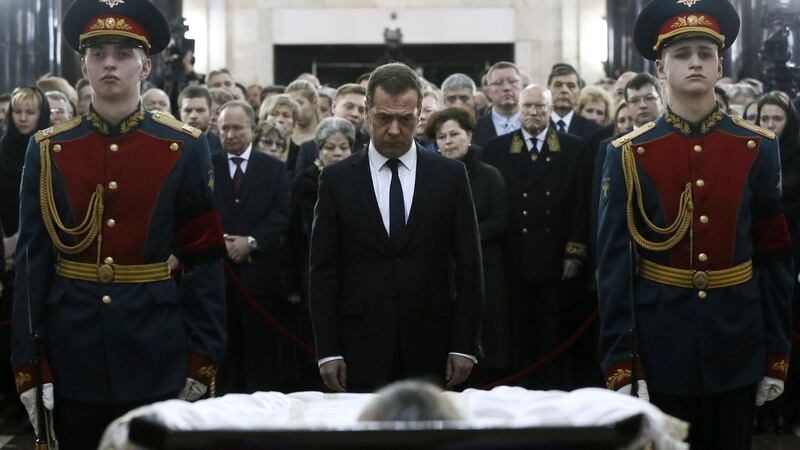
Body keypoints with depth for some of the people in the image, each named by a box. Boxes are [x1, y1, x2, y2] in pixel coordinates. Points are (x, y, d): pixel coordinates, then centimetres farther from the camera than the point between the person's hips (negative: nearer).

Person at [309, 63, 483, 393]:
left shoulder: (450, 176, 4)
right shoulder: (337, 180, 3)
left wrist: (464, 344, -1)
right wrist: (327, 350, -4)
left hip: (429, 346, 1)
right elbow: (323, 271, 2)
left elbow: (468, 266, 4)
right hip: (361, 348, -1)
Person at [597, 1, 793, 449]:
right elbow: (614, 265, -5)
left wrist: (777, 356, 1)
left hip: (738, 347, 1)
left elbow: (776, 257, 3)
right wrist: (620, 364, -9)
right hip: (659, 347, -1)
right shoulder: (629, 155, -3)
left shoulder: (759, 149, 1)